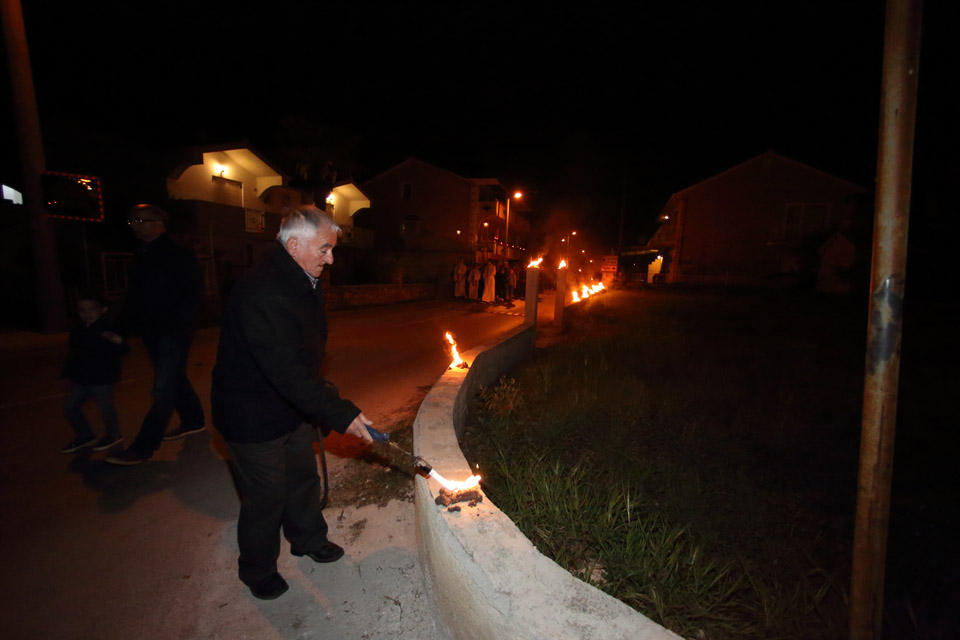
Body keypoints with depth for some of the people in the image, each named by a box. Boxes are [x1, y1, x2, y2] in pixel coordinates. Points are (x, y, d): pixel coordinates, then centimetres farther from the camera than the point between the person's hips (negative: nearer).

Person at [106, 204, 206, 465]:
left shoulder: (180, 256, -9)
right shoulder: (141, 257, 15)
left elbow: (191, 298, -14)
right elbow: (134, 298, 19)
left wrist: (178, 327, -24)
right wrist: (120, 327, 11)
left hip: (174, 333, -8)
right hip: (152, 332, 9)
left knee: (163, 388, -7)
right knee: (174, 378, 18)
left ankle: (143, 448, -4)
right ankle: (193, 420, 33)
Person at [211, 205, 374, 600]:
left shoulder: (306, 284, 1)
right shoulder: (261, 293, -32)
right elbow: (288, 372, -36)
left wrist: (321, 402, 13)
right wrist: (341, 413, -35)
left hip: (293, 405, 9)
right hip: (253, 415, -8)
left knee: (303, 478, 22)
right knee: (266, 496, 8)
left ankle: (309, 540, 46)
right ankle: (258, 572, 34)